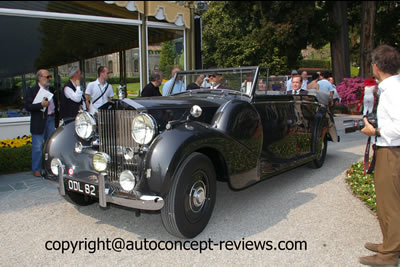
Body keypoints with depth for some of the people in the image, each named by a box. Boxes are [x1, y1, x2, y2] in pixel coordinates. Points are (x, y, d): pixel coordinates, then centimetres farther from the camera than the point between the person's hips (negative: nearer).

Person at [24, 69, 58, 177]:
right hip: (39, 122, -5)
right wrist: (41, 105, -23)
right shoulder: (31, 91, -4)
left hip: (51, 119, 5)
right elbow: (28, 106, -12)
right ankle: (36, 169, 11)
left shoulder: (52, 90, 13)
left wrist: (57, 115, 9)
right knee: (38, 147, -1)